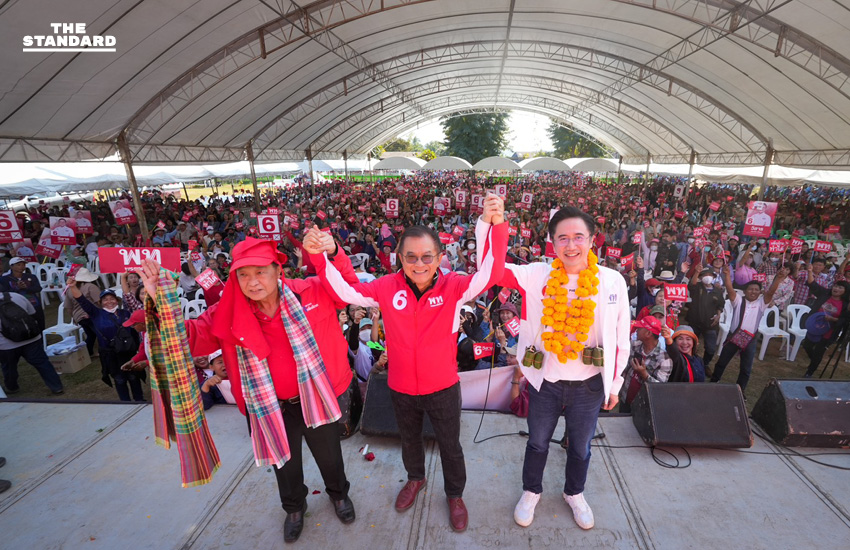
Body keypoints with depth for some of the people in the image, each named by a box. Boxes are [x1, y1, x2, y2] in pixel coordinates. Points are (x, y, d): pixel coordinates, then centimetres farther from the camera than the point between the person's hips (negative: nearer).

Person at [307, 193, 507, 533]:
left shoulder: (452, 287, -20)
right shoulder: (388, 287, -15)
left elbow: (490, 274, -35)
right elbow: (344, 291, -11)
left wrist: (495, 225, -51)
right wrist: (318, 256, -26)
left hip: (443, 387, -2)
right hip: (400, 388, 3)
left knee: (450, 445, 22)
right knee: (409, 439, 30)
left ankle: (455, 494, 52)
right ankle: (415, 478, 62)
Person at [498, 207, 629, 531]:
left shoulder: (613, 281, -10)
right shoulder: (537, 276, -14)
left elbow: (620, 338, -1)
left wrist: (614, 384, 5)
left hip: (589, 386, 1)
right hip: (544, 382, -1)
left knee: (580, 447, 25)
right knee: (537, 443, 21)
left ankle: (574, 493, 55)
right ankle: (531, 491, 50)